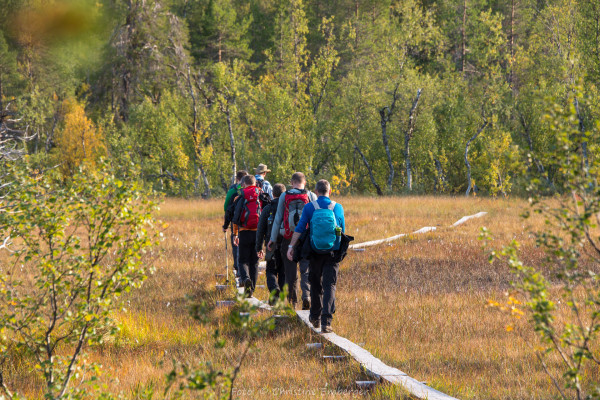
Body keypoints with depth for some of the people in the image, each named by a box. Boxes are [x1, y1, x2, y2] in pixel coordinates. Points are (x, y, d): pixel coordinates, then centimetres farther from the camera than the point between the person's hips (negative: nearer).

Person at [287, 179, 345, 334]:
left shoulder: (309, 208, -4)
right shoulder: (338, 208, 0)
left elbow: (299, 228, -9)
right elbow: (342, 230, 9)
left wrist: (291, 246, -6)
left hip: (315, 253, 0)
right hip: (332, 252, 0)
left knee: (315, 285, 17)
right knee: (329, 286, -2)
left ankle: (315, 317, 30)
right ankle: (326, 321, -16)